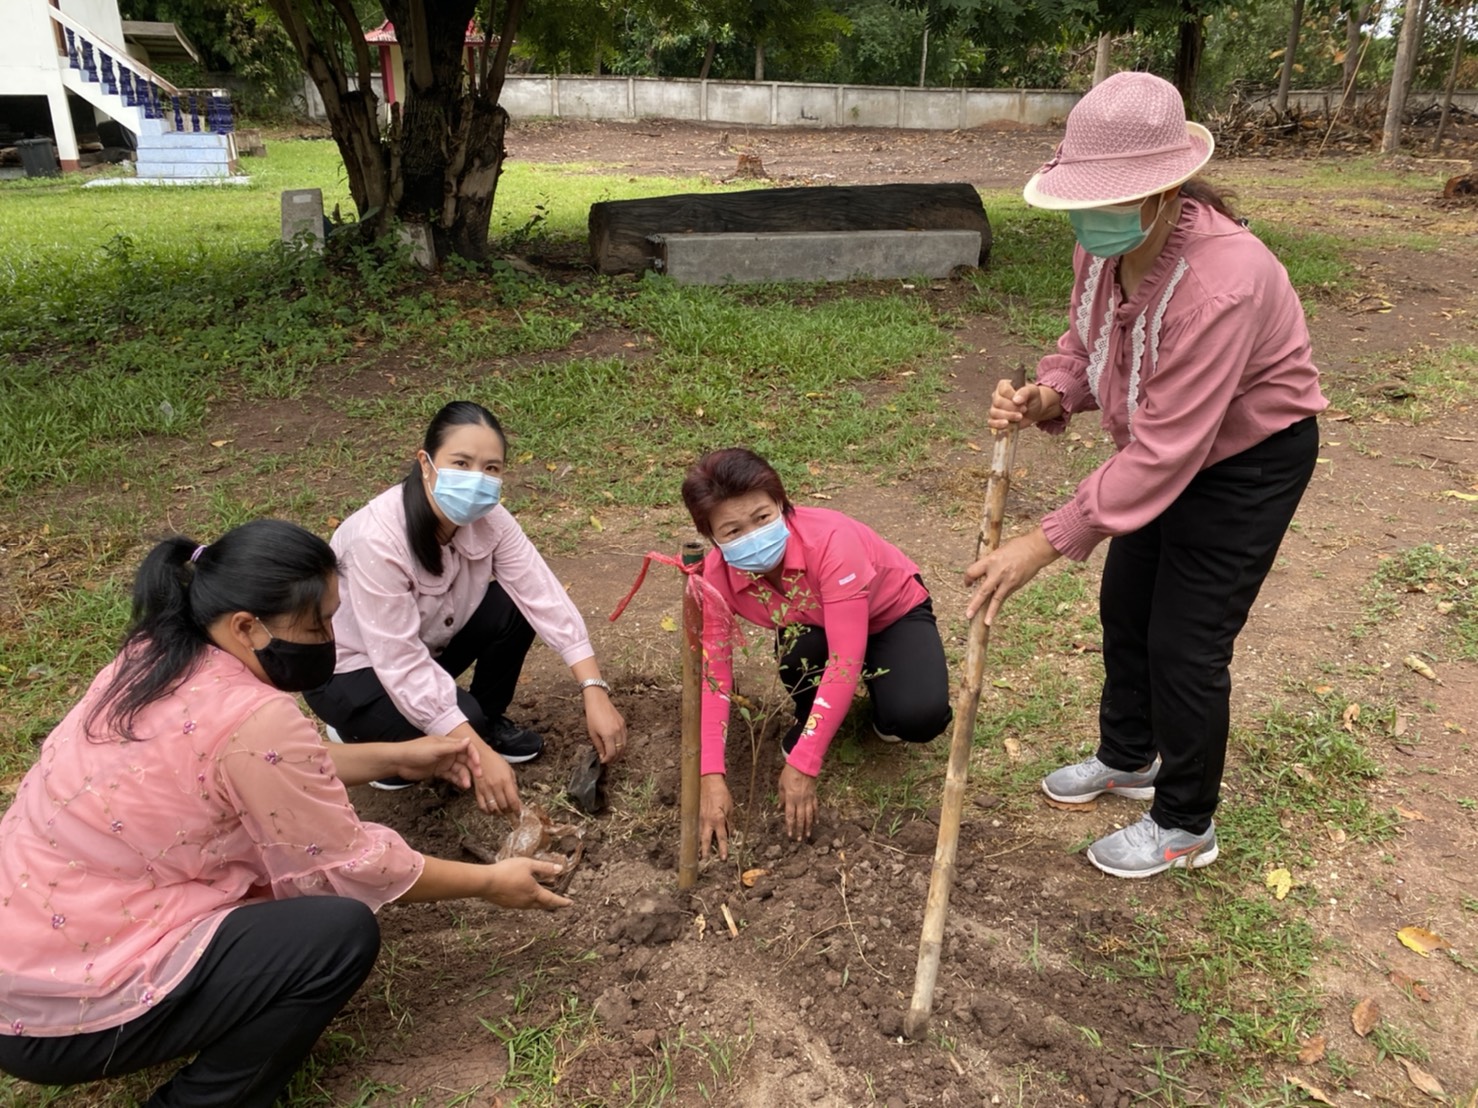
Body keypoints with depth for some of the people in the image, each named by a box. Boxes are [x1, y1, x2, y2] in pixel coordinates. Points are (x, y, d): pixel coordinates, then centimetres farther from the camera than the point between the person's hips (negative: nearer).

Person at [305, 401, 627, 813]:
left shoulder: (487, 517, -18)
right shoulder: (377, 539, -36)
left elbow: (543, 596, -20)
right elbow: (402, 665, -35)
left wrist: (594, 692, -30)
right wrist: (479, 754, -38)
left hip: (427, 643, 6)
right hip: (349, 668, -6)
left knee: (514, 607, -16)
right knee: (462, 719, -28)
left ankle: (489, 721, 7)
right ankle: (365, 739, 2)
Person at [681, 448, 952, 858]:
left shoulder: (830, 539, -39)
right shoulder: (715, 577, -26)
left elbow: (844, 658, -40)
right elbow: (712, 674, -26)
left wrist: (803, 764, -40)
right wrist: (712, 778, -37)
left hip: (892, 613, -3)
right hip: (814, 624, 3)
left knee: (918, 716, -31)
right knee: (797, 649, -34)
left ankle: (881, 685, 6)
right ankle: (811, 714, 1)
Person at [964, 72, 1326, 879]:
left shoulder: (1219, 282, -39)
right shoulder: (1104, 244, -14)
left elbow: (1162, 452, -38)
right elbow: (1085, 342, 1)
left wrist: (1046, 545, -37)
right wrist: (1044, 400, -23)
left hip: (1250, 458, -8)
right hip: (1170, 443, 8)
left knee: (1185, 642, -2)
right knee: (1125, 607, 17)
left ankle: (1185, 825, 21)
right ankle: (1128, 758, 42)